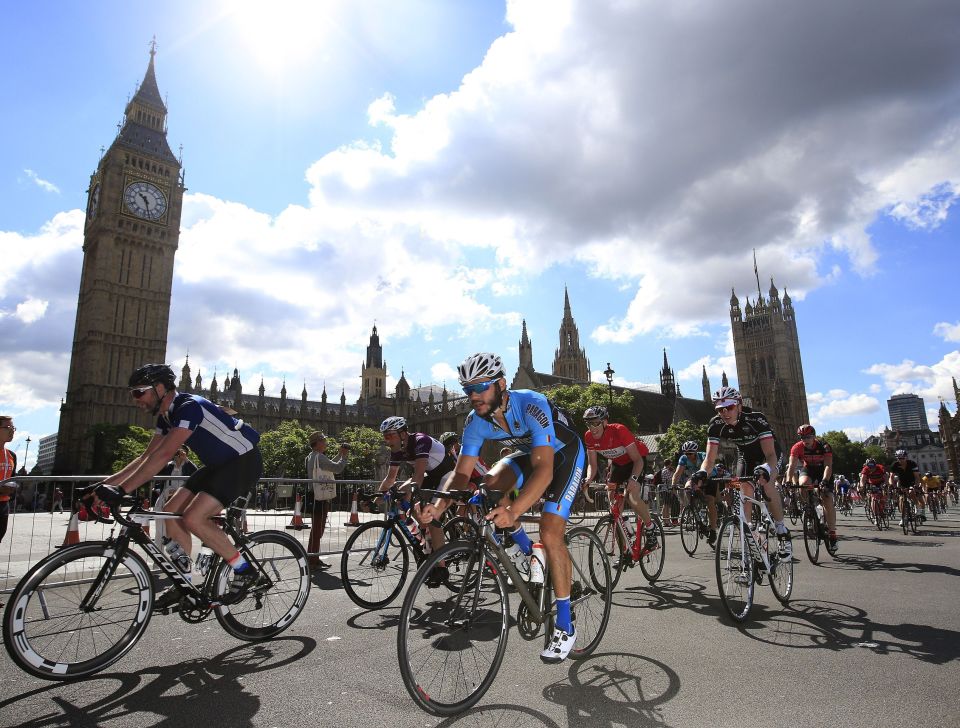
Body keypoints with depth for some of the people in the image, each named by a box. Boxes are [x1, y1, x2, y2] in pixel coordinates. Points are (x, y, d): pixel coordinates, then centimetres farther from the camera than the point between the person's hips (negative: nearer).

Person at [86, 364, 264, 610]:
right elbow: (147, 456, 10)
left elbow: (163, 456, -32)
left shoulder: (190, 407, -23)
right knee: (172, 511, 3)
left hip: (244, 461, -10)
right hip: (218, 464, 10)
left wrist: (121, 490, -34)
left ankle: (246, 573, -5)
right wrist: (106, 483, 3)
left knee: (193, 518, -19)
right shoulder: (166, 416, 7)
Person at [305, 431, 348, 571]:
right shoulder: (319, 457, -18)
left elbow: (331, 465, 21)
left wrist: (340, 455, 16)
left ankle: (314, 558, 26)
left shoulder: (311, 457, 15)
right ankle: (312, 561, 2)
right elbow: (337, 468, -22)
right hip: (320, 499, -10)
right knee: (317, 530, -4)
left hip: (318, 498, 10)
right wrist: (344, 456, -7)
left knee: (317, 530, 17)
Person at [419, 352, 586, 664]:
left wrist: (513, 512, -60)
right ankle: (526, 552, 4)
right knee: (492, 483, -23)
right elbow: (462, 473, -18)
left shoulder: (531, 405, -38)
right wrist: (439, 506, -37)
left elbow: (544, 470, -46)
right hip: (529, 452, 6)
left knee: (550, 535, -17)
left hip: (565, 454, -6)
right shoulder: (476, 421, -19)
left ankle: (565, 626, 0)